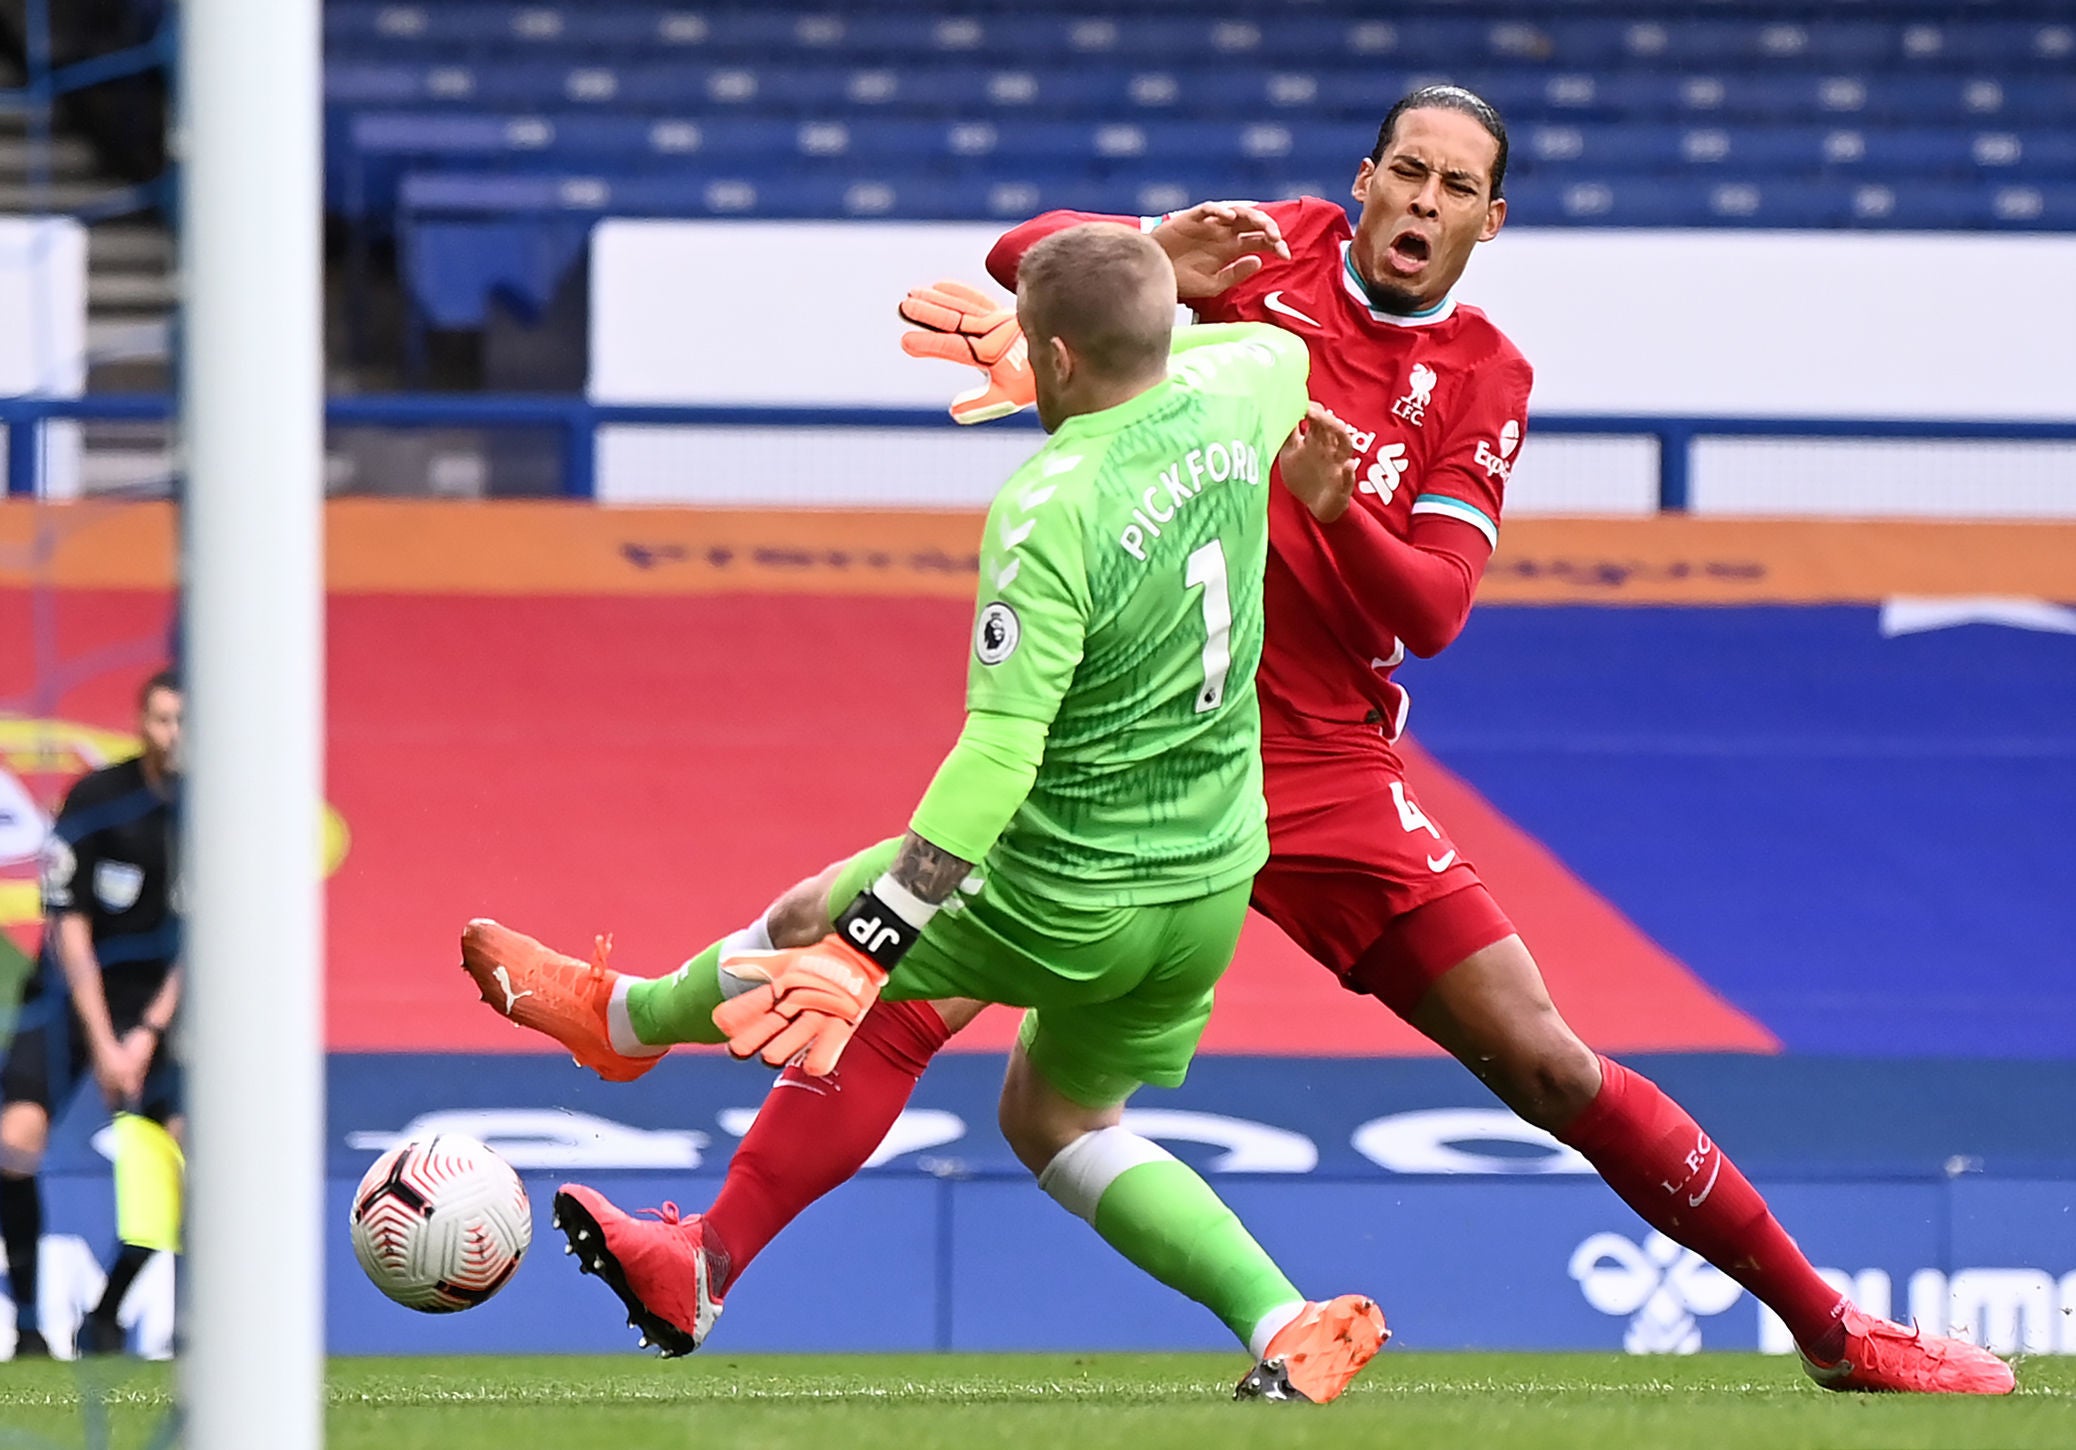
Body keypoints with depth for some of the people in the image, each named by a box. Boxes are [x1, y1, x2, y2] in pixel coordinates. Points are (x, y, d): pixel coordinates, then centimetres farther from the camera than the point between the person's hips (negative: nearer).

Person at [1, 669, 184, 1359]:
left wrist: (148, 1034, -13)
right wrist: (102, 1046, -16)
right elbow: (71, 927, -12)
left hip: (159, 998, 2)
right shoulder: (96, 799, -13)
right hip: (73, 991, -2)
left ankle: (105, 1318, 1)